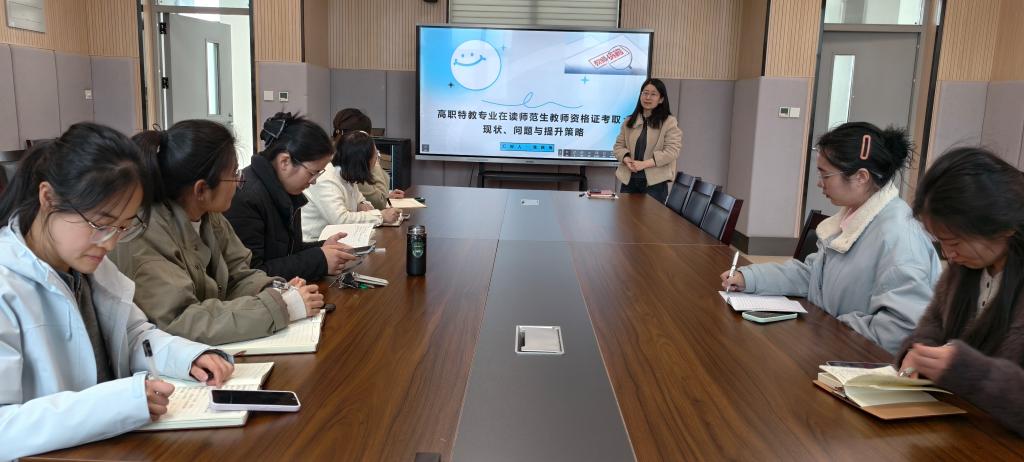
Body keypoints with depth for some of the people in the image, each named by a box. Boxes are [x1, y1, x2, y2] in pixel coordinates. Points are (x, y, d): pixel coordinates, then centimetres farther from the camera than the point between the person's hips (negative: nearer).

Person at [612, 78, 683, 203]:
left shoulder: (670, 122, -2)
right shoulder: (629, 121, 13)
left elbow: (672, 151, -12)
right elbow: (618, 146, 11)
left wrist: (644, 164, -18)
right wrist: (627, 160, -12)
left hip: (655, 182, -4)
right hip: (629, 180, 4)